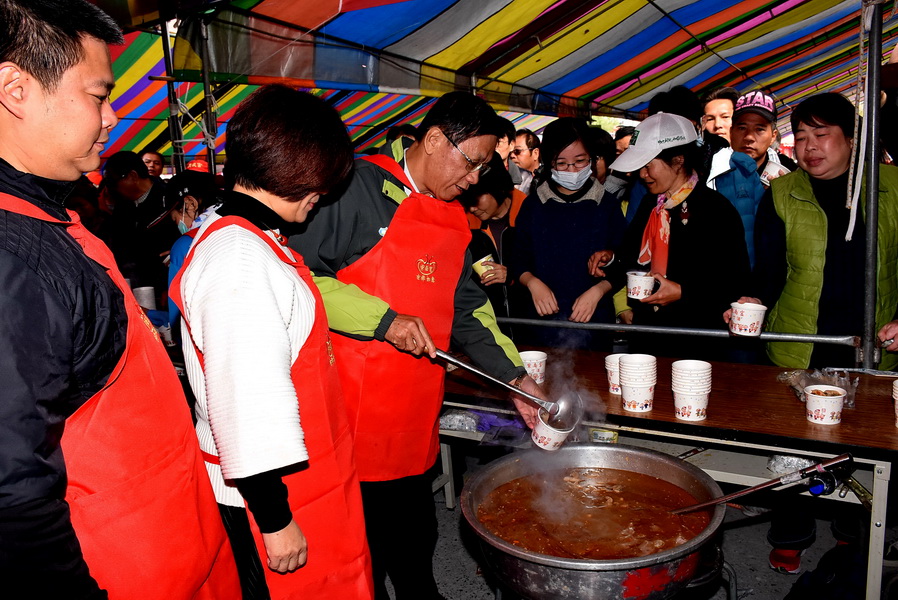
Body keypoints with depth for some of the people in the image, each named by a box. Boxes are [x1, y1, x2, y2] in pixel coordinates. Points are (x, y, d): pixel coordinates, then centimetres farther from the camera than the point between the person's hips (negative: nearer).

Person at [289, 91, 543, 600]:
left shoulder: (454, 217, 12)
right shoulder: (357, 187, -12)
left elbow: (466, 307, 16)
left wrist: (514, 376, 9)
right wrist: (382, 320, -20)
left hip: (417, 415, 7)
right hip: (355, 413, -7)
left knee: (417, 538, 22)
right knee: (365, 548, 8)